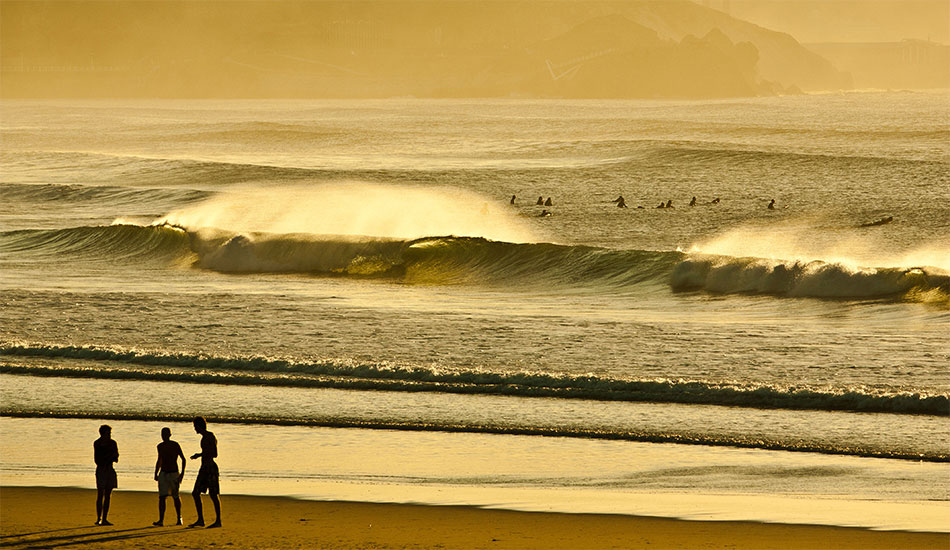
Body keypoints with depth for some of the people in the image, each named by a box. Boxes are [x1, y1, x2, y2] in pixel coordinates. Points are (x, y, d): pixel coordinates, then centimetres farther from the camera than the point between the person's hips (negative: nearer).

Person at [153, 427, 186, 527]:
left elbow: (183, 459, -3)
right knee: (162, 497, -10)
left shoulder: (175, 445, -6)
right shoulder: (160, 446, 7)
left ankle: (179, 518, 23)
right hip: (163, 473, 3)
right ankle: (161, 520, -15)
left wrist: (182, 473, -9)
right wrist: (156, 474, 19)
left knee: (175, 497, 5)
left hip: (174, 474, -3)